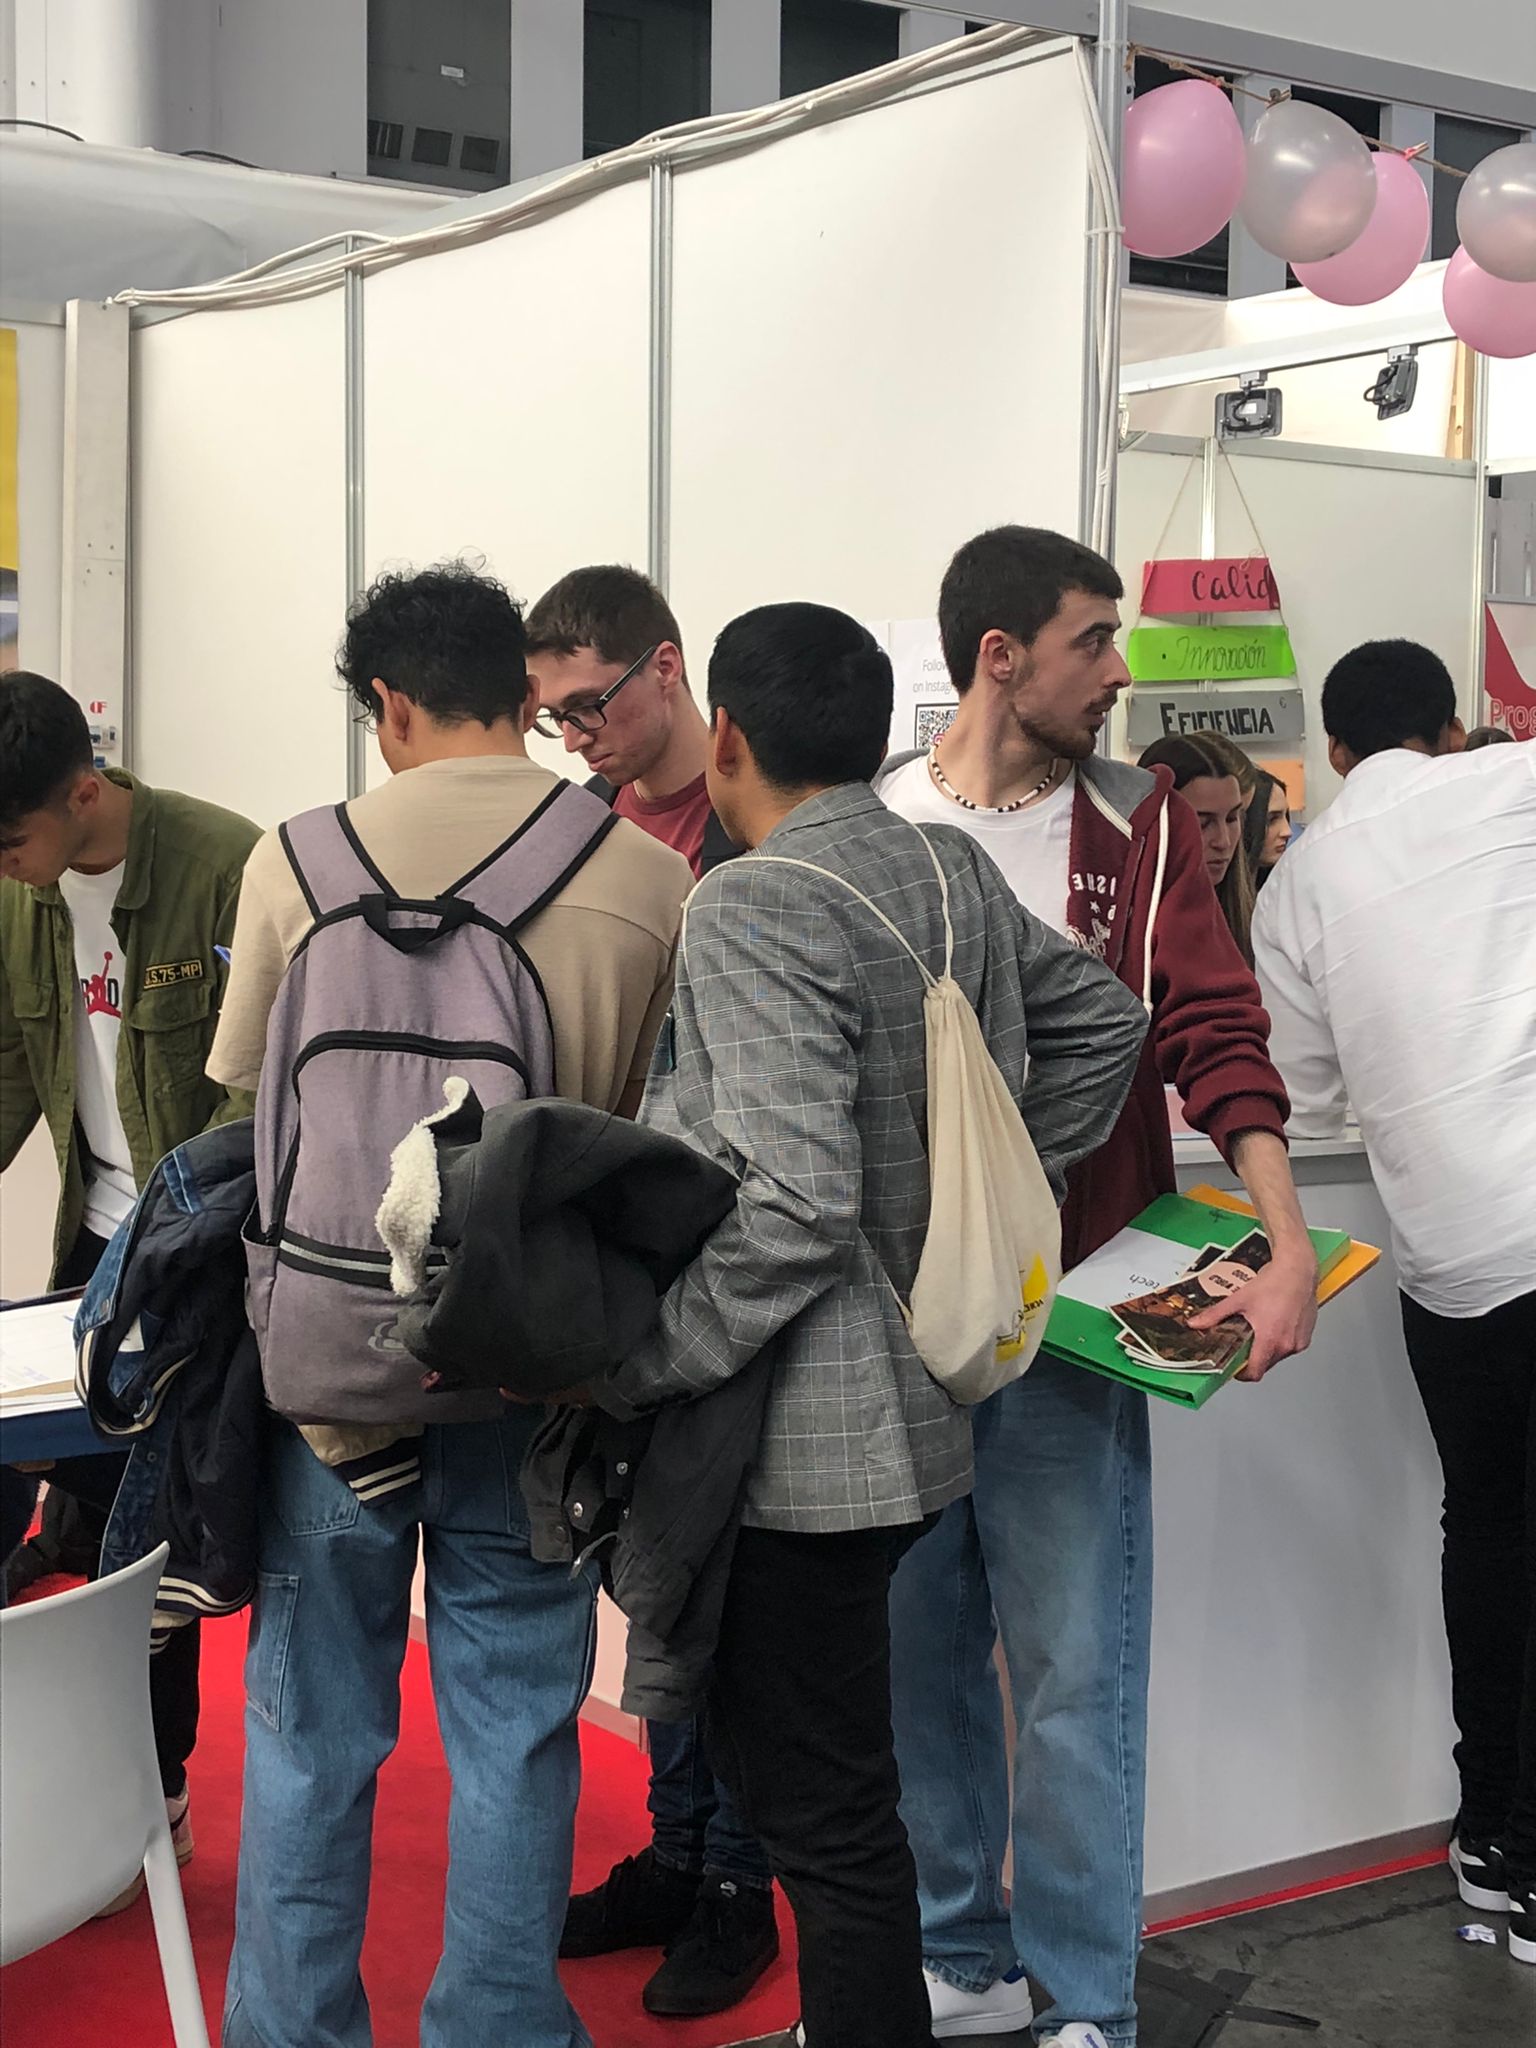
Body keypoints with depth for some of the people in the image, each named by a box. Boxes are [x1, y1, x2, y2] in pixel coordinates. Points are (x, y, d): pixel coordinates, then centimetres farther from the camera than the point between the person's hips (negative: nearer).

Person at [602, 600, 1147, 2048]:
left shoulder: (753, 906, -18)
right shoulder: (955, 871, 7)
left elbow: (796, 1207, -25)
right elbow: (1102, 1022, 20)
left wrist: (632, 1366, -19)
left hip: (809, 1434, -9)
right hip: (913, 1400, 9)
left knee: (827, 1816, 2)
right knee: (772, 1751, 21)